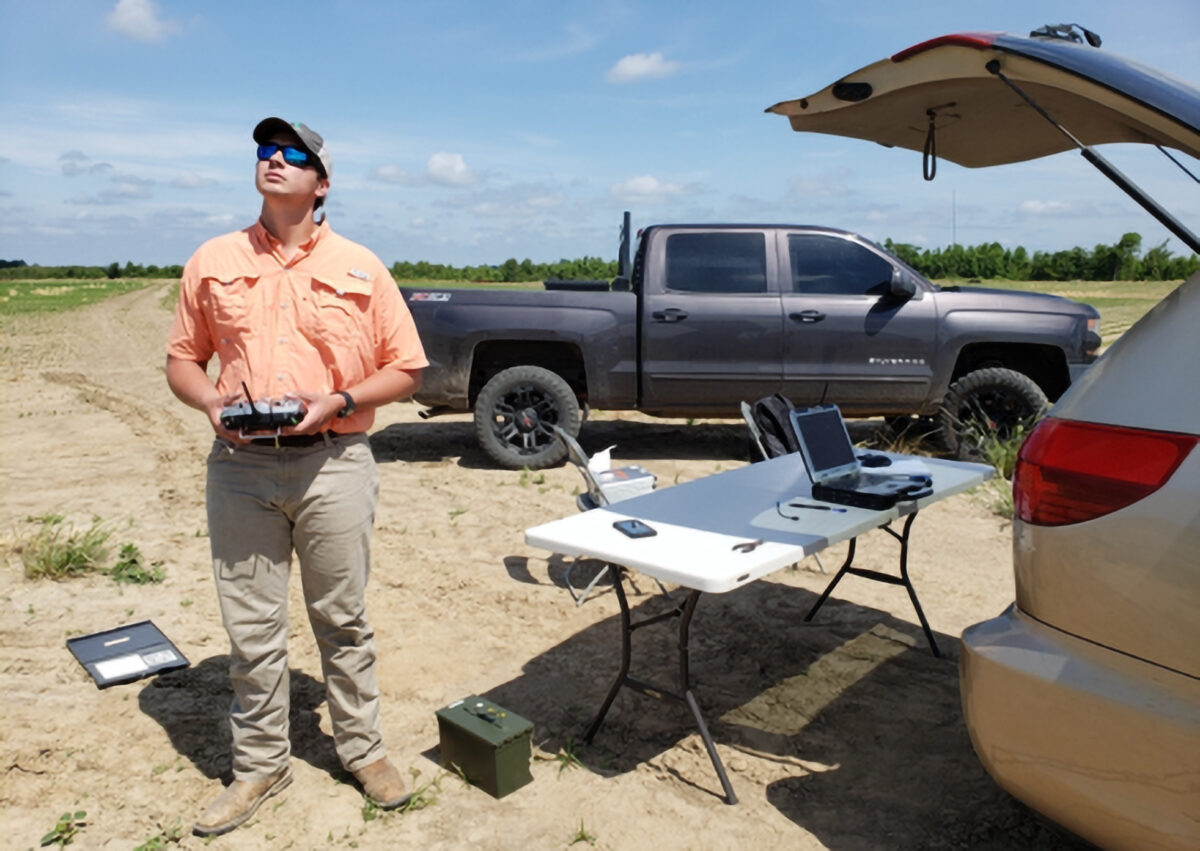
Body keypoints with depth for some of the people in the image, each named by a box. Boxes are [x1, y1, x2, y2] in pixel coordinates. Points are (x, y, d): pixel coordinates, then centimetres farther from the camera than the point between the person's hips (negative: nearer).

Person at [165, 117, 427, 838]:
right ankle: (260, 764, 27)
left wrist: (337, 402, -12)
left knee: (343, 620, 9)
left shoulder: (359, 267, 3)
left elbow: (406, 370, 3)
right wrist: (211, 402, -7)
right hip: (240, 465, 2)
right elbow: (183, 359, 14)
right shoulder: (213, 262, 9)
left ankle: (364, 750, 27)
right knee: (251, 628, 9)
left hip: (333, 464, -2)